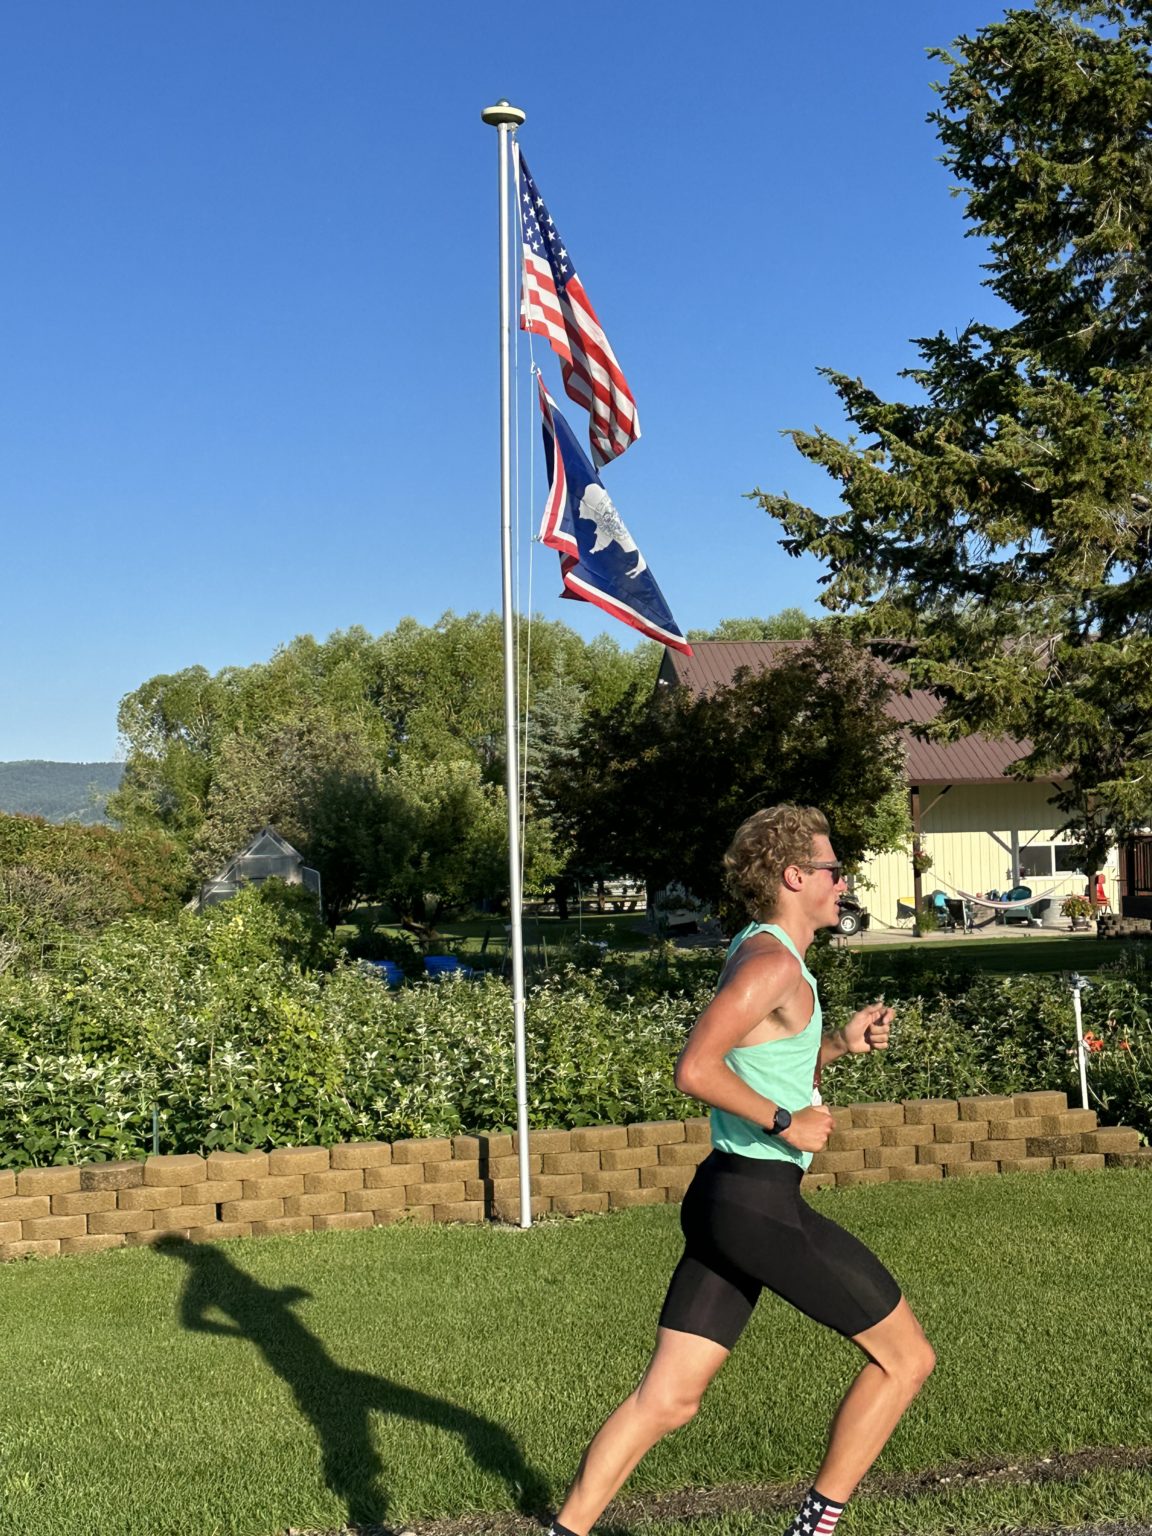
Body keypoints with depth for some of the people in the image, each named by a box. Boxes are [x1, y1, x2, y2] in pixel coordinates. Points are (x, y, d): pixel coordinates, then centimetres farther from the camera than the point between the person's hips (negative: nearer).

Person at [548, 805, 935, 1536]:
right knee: (905, 1356, 7)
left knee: (667, 1398, 8)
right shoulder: (773, 961, -14)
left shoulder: (764, 953, 17)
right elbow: (696, 1069, -25)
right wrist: (788, 1122, -17)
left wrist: (841, 1043, 15)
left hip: (725, 1199, 9)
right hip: (762, 1204, -9)